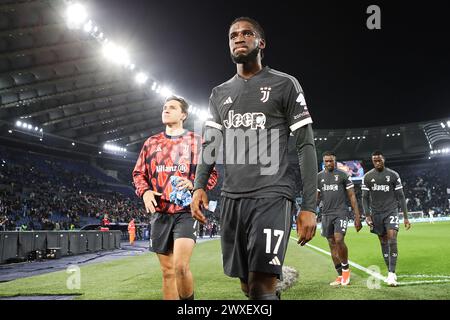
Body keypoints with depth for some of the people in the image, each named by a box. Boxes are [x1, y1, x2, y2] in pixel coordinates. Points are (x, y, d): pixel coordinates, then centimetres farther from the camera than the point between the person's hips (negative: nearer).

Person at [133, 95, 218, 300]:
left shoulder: (196, 141, 6)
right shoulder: (151, 143, 15)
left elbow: (211, 174, 4)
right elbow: (138, 173, 16)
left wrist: (193, 184, -15)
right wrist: (145, 192, -5)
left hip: (186, 211, -4)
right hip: (160, 212, 4)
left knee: (180, 266, -19)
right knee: (167, 271, 8)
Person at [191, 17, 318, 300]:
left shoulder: (284, 84, 3)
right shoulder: (219, 94, 17)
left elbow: (306, 146, -1)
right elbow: (210, 145, 16)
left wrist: (309, 207, -9)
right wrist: (199, 186, -3)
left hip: (272, 195, -5)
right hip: (232, 199, 5)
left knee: (261, 287, -17)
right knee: (247, 284, 10)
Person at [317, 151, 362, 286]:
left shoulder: (343, 175, 1)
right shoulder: (319, 177, 11)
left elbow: (352, 196, 0)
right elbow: (316, 197, 13)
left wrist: (357, 216, -5)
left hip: (341, 213, -4)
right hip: (326, 214, 4)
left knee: (339, 240, -19)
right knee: (332, 244, 5)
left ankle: (345, 268, 4)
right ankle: (340, 276, 13)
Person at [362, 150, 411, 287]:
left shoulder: (393, 175, 1)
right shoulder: (367, 177, 4)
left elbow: (400, 196, 2)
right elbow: (365, 198, 5)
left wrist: (405, 217, 0)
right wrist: (367, 215, -6)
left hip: (391, 211, -2)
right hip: (376, 213, 2)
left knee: (392, 240, -16)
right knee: (383, 242, 6)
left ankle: (392, 273, -15)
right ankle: (390, 272, 15)